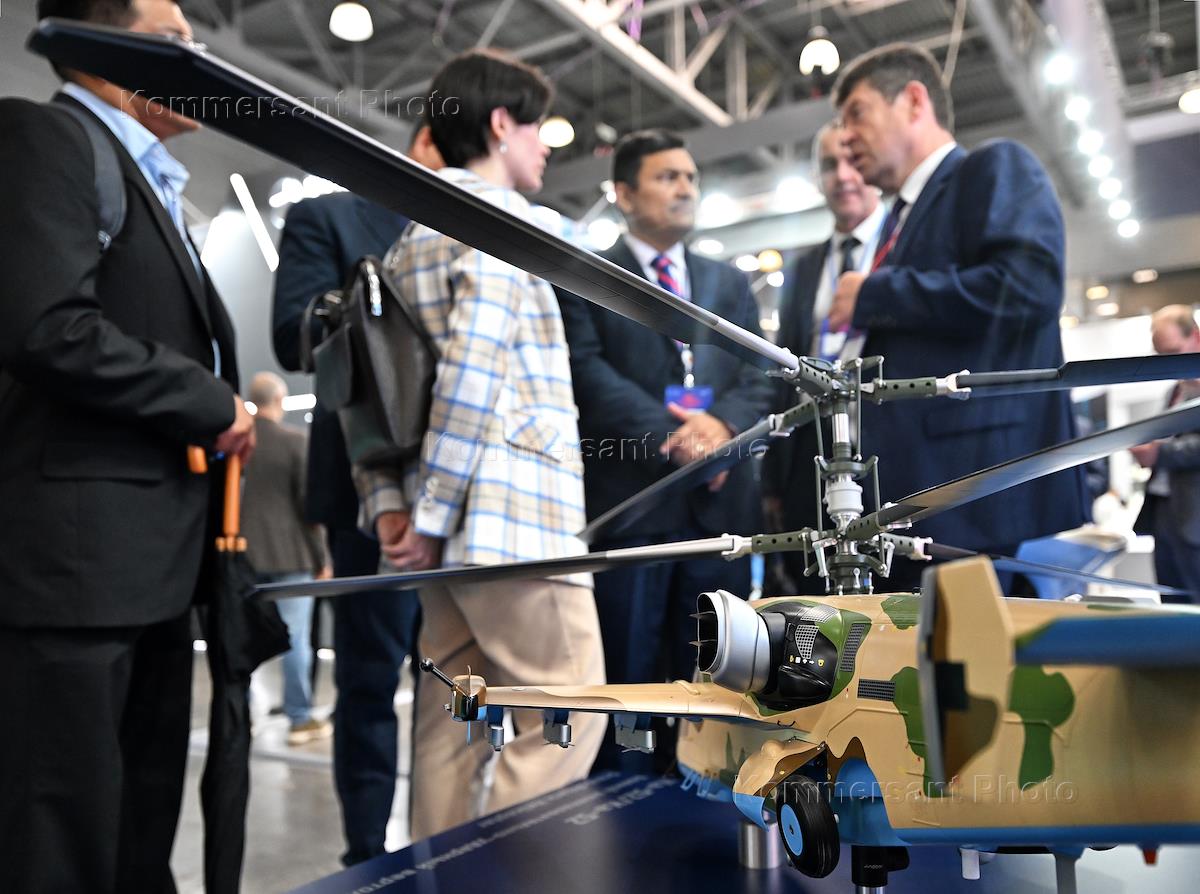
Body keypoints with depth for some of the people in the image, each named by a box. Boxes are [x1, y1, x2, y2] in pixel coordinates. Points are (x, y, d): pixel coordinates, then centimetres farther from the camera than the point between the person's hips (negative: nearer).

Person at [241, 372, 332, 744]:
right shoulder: (295, 441, -7)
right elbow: (307, 503, -8)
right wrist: (321, 559, -1)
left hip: (242, 555, 4)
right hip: (288, 554, -3)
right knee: (295, 639, 2)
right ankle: (301, 718, 7)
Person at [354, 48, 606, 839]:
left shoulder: (410, 238, 20)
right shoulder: (501, 217, -6)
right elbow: (472, 374, -19)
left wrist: (388, 503, 8)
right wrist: (435, 516, -15)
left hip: (451, 522, 9)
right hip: (516, 514, -9)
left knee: (455, 724, 12)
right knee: (566, 722, -2)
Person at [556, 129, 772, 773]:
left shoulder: (729, 282, 21)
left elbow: (757, 375, 10)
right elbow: (588, 371, -7)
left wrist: (724, 424, -12)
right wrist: (670, 438, -17)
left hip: (719, 501, 4)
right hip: (627, 499, -4)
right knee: (624, 679, 2)